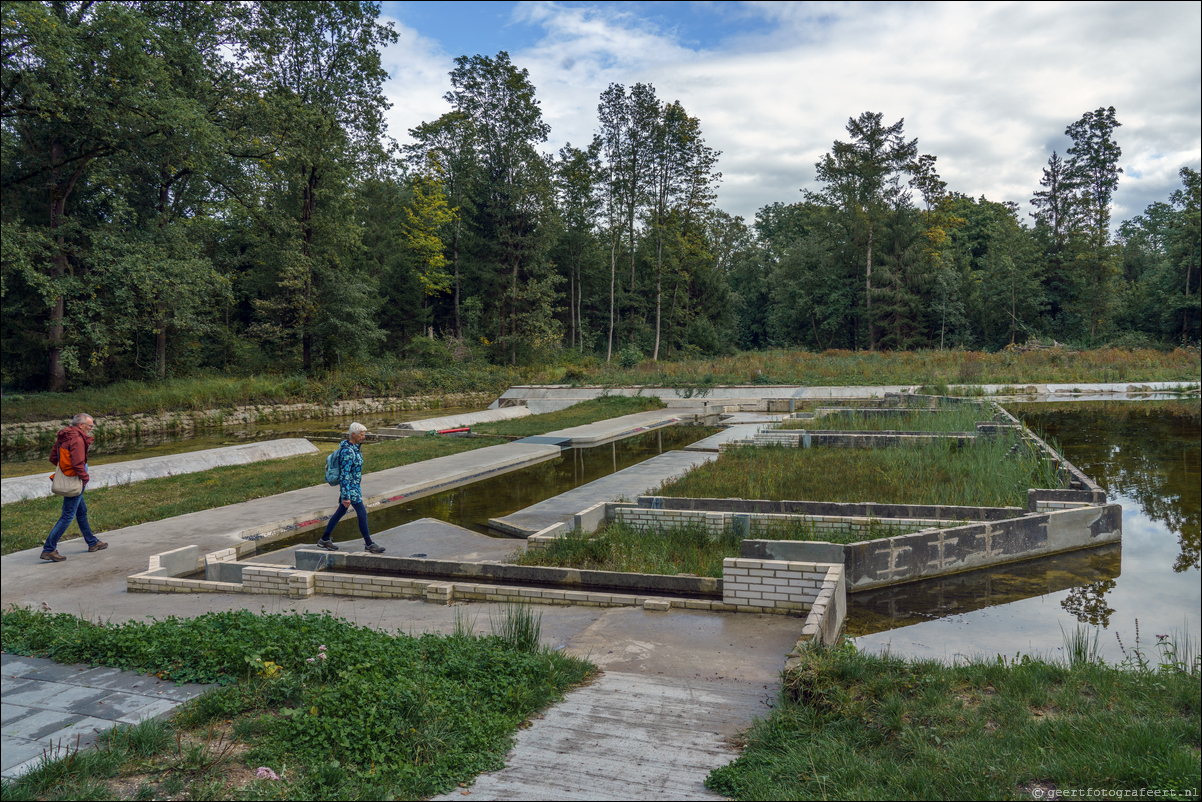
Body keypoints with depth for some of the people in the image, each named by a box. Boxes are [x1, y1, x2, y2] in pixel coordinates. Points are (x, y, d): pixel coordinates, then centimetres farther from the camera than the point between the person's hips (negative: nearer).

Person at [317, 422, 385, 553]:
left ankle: (324, 539, 28)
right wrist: (346, 496, -25)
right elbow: (344, 475, -24)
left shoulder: (354, 447, 7)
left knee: (340, 512, 17)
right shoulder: (348, 451, -23)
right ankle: (369, 544, 5)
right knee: (362, 514, -4)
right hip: (350, 488, -10)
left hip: (354, 486, 10)